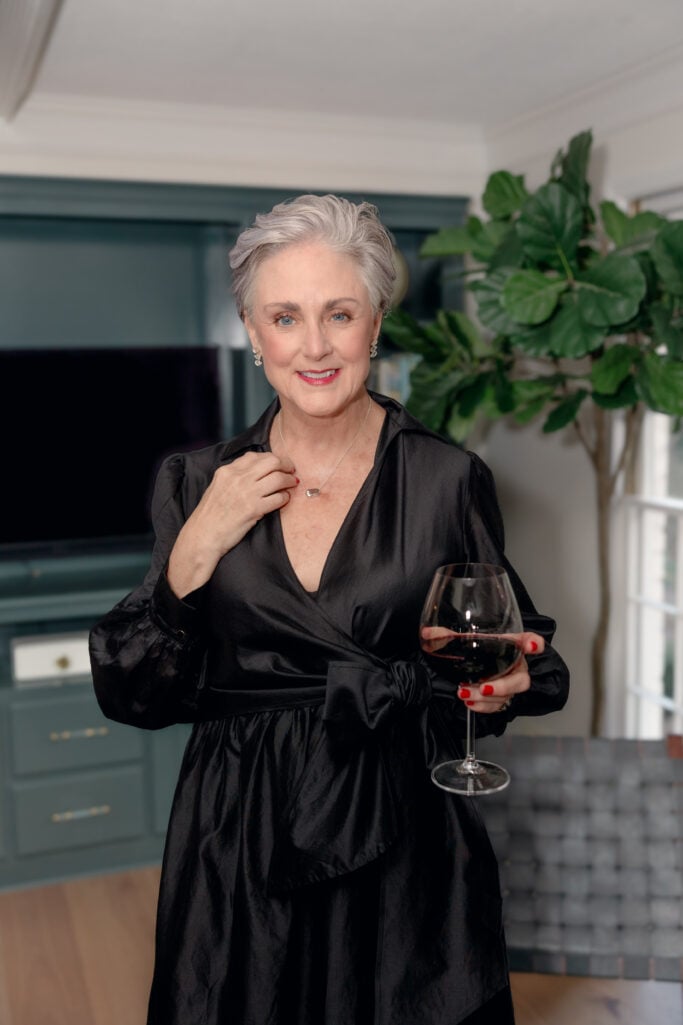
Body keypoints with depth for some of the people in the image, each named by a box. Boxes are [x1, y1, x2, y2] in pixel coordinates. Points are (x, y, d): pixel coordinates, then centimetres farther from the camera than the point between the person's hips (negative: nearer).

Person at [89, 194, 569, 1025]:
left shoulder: (449, 479, -8)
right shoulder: (197, 484, -3)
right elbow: (137, 696, -3)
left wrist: (499, 681, -19)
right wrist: (196, 551, -15)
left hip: (404, 847, -1)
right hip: (237, 851, 2)